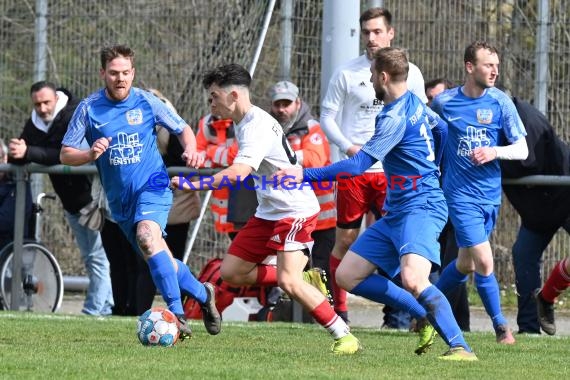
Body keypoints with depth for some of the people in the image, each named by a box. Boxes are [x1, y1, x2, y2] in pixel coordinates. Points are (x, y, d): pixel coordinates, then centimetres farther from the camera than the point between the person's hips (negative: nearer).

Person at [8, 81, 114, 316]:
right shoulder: (36, 122, 3)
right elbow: (18, 158, 1)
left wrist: (28, 153, -37)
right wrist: (16, 152, -23)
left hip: (91, 197, -8)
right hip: (71, 201, 8)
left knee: (96, 257, -9)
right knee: (89, 256, 14)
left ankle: (94, 310, -10)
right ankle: (106, 305, 22)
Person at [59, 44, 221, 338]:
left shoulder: (147, 103, -5)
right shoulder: (89, 108, -4)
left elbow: (183, 129, 7)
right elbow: (65, 154, -3)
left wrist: (190, 149, -15)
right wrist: (91, 154, -24)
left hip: (152, 185, -4)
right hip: (119, 198, 4)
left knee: (147, 237, -32)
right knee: (161, 263, 8)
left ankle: (177, 313, -32)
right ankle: (202, 294, 34)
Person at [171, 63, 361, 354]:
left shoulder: (257, 127, -23)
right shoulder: (242, 122, 9)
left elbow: (238, 173, -37)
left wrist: (193, 186, -43)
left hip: (295, 210, -10)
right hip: (269, 211, 10)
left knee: (288, 281, -22)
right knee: (230, 272, 4)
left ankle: (344, 337, -12)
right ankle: (305, 282, 13)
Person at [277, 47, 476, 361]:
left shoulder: (395, 118, -17)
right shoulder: (414, 103, 11)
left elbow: (359, 165, -20)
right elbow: (440, 129, 29)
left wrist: (305, 174, -19)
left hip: (420, 207, -10)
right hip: (396, 213, 10)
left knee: (413, 279, -33)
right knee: (347, 276, 5)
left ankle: (460, 347, -29)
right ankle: (425, 317, 11)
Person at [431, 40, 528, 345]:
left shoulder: (501, 102, -3)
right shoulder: (444, 102, -4)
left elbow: (522, 150, -5)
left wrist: (494, 151, -21)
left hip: (490, 193, 3)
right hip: (461, 194, -3)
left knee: (466, 264, 12)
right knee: (484, 262, -13)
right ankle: (500, 327, 2)